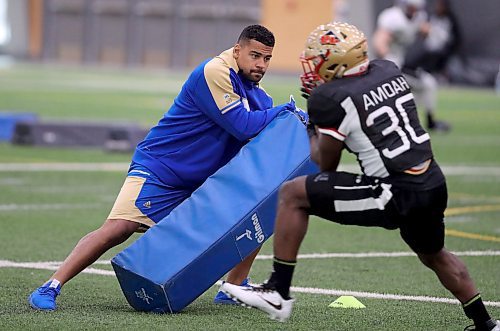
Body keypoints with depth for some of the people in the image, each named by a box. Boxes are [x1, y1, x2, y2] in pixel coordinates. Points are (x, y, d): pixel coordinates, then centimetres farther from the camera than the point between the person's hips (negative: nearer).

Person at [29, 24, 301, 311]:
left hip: (204, 180, 9)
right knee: (118, 229, -22)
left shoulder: (255, 93, 9)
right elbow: (242, 127, -23)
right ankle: (50, 288, -18)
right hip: (159, 169, -9)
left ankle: (234, 288, 11)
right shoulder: (215, 73, -19)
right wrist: (286, 111, -13)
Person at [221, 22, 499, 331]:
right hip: (434, 184, 7)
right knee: (434, 256, 36)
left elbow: (326, 165, 2)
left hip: (396, 196, -7)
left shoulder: (331, 99, -11)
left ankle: (278, 293, 1)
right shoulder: (390, 70, 8)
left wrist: (312, 131, 19)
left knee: (293, 194, 0)